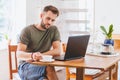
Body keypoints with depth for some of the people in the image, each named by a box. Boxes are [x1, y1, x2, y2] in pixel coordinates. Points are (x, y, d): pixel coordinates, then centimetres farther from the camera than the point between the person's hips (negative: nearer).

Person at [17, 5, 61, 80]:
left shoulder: (54, 30, 7)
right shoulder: (27, 30, -3)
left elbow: (57, 51, -3)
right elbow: (19, 53, -13)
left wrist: (40, 55, -18)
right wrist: (32, 56, -36)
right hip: (26, 66, -3)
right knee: (49, 68, -34)